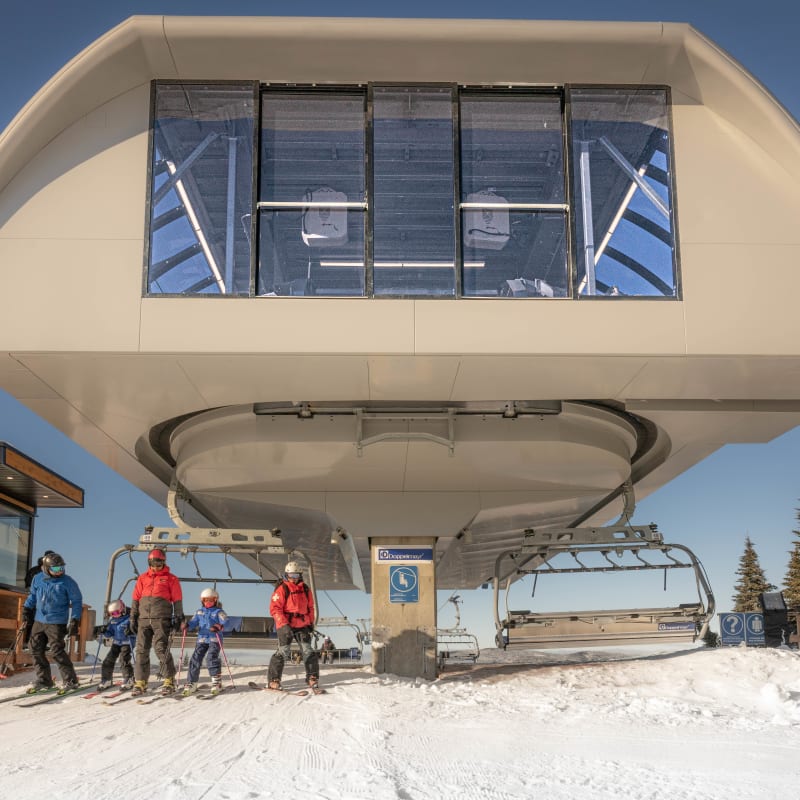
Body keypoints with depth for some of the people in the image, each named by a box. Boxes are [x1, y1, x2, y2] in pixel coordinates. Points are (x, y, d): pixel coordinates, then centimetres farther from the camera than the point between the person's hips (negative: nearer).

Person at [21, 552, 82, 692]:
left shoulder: (67, 582, -8)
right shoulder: (38, 579, 3)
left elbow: (77, 601, -4)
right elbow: (32, 595, 21)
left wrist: (75, 620, -10)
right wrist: (27, 608, 9)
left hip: (57, 622, -6)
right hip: (39, 620, 6)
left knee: (57, 651, -10)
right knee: (36, 650, 7)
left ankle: (70, 680, -1)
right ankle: (44, 679, 20)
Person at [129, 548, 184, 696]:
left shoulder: (171, 579, 8)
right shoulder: (142, 578, 17)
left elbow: (177, 600, 6)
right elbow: (136, 599, 17)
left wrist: (179, 619, 1)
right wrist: (133, 618, 10)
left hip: (161, 619, -4)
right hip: (144, 619, 4)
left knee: (161, 649, -11)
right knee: (141, 650, 2)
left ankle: (169, 681, -6)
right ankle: (140, 682, 7)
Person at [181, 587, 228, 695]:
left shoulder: (218, 612, 4)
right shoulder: (199, 612, 18)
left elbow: (225, 622, -12)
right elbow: (193, 622, 8)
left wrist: (219, 626, -34)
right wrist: (187, 625, -15)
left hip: (215, 639, -4)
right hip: (201, 639, 4)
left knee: (211, 657, -20)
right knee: (195, 659, -6)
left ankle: (217, 681, -10)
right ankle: (191, 683, 0)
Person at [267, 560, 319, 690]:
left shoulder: (305, 589, 13)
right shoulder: (282, 589, -5)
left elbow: (310, 607, 24)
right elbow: (274, 608, -12)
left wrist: (311, 622, 18)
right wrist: (283, 624, -21)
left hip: (302, 625, 5)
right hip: (285, 626, -5)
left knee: (308, 651, 0)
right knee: (283, 651, -8)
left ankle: (312, 678, 8)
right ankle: (273, 680, 0)